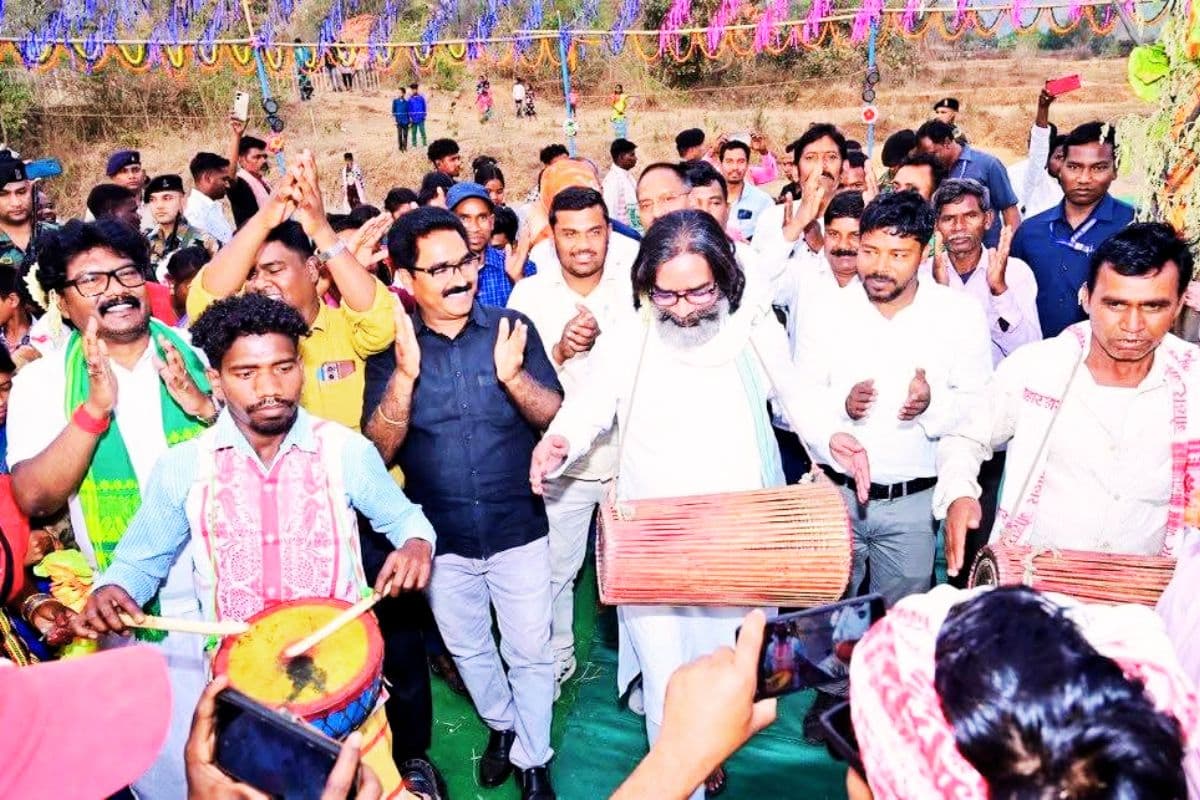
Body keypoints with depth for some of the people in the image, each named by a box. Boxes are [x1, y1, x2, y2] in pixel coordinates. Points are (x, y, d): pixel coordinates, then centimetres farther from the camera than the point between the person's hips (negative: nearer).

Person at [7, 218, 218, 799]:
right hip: (140, 619, -1)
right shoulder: (42, 381, -3)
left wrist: (206, 406, -19)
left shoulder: (201, 356, -1)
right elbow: (34, 499, -13)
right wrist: (96, 407, -24)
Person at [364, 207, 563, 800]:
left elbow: (556, 417, -9)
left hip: (518, 529, -1)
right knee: (467, 649, 22)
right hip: (441, 536, 1)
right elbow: (379, 450, -12)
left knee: (531, 653, 11)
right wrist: (406, 374, -27)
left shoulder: (512, 328, -8)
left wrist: (513, 375, -29)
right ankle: (501, 723, 50)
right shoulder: (391, 345, -7)